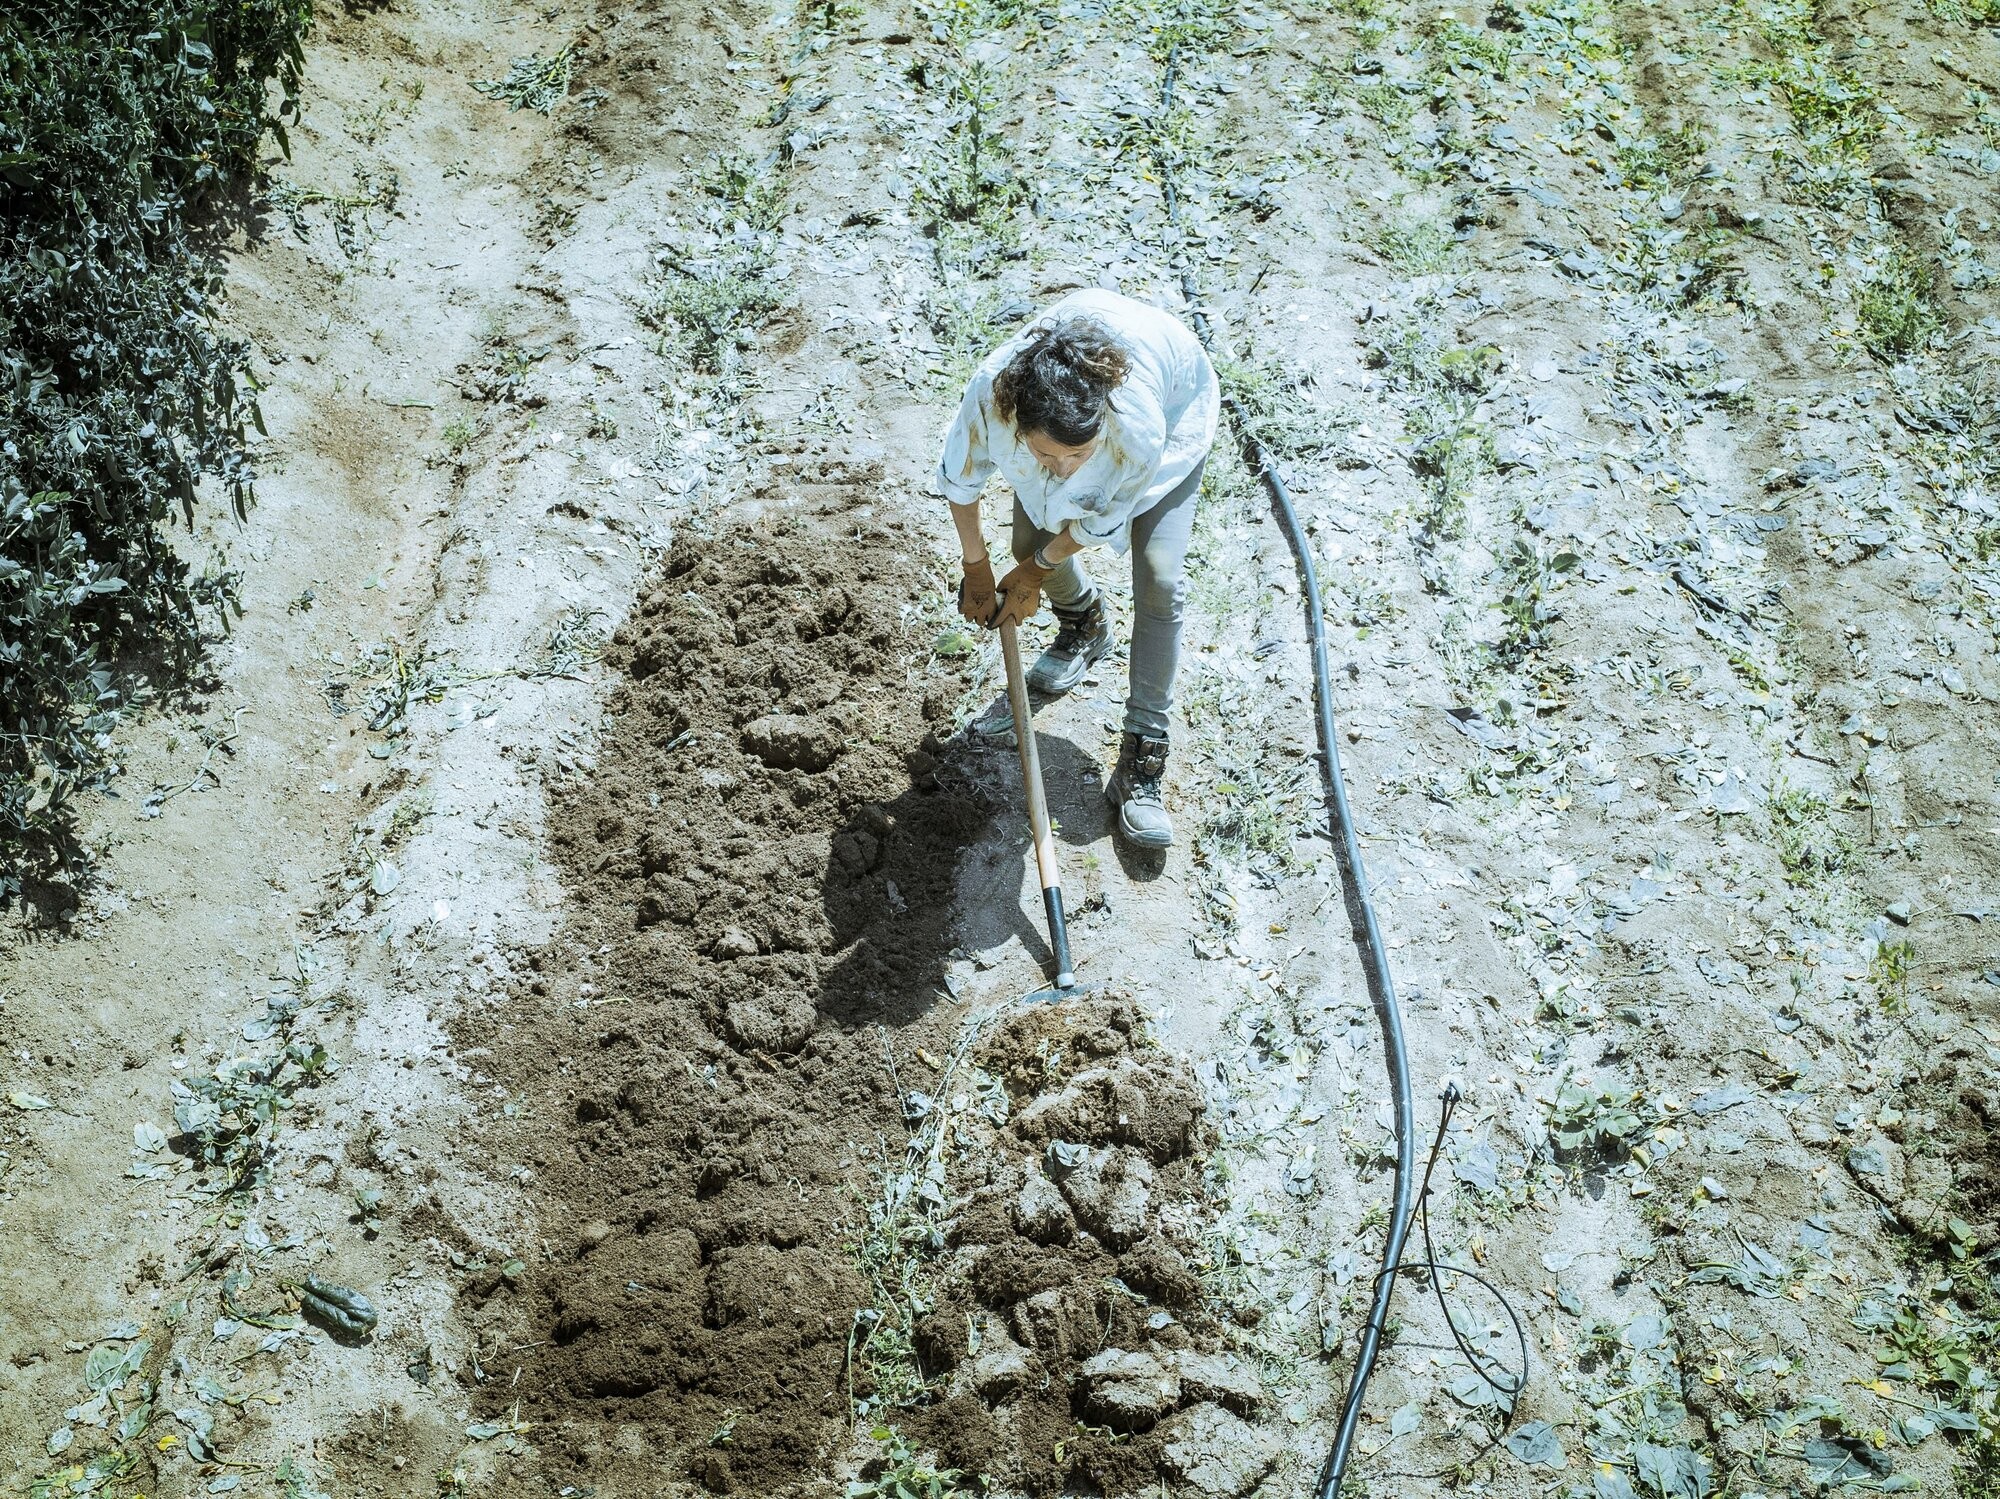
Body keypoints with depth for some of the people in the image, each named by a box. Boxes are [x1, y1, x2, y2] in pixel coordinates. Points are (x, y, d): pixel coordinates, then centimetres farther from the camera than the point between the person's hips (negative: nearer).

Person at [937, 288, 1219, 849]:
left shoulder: (1139, 431, -46)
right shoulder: (992, 390, -39)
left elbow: (1101, 521, -23)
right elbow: (959, 479, -16)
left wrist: (1037, 571, -8)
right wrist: (976, 568, -4)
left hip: (1176, 403, -3)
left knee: (1159, 580, -14)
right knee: (1030, 539, 0)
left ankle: (1143, 754, -8)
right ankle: (1085, 626, 36)